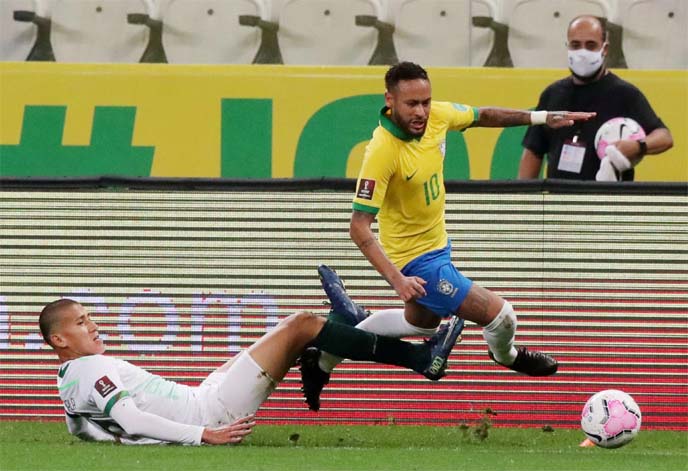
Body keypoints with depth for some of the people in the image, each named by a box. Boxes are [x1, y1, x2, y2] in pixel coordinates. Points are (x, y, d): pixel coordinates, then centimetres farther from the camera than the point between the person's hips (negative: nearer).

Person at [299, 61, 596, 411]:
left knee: (421, 322, 33)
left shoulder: (436, 116, -13)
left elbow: (481, 116, 10)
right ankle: (506, 356, 33)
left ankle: (326, 356, 44)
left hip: (436, 242, 9)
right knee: (499, 315, -4)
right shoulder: (382, 151, -33)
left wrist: (540, 117, 7)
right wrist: (397, 280, -42)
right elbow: (359, 228, -33)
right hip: (416, 260, -9)